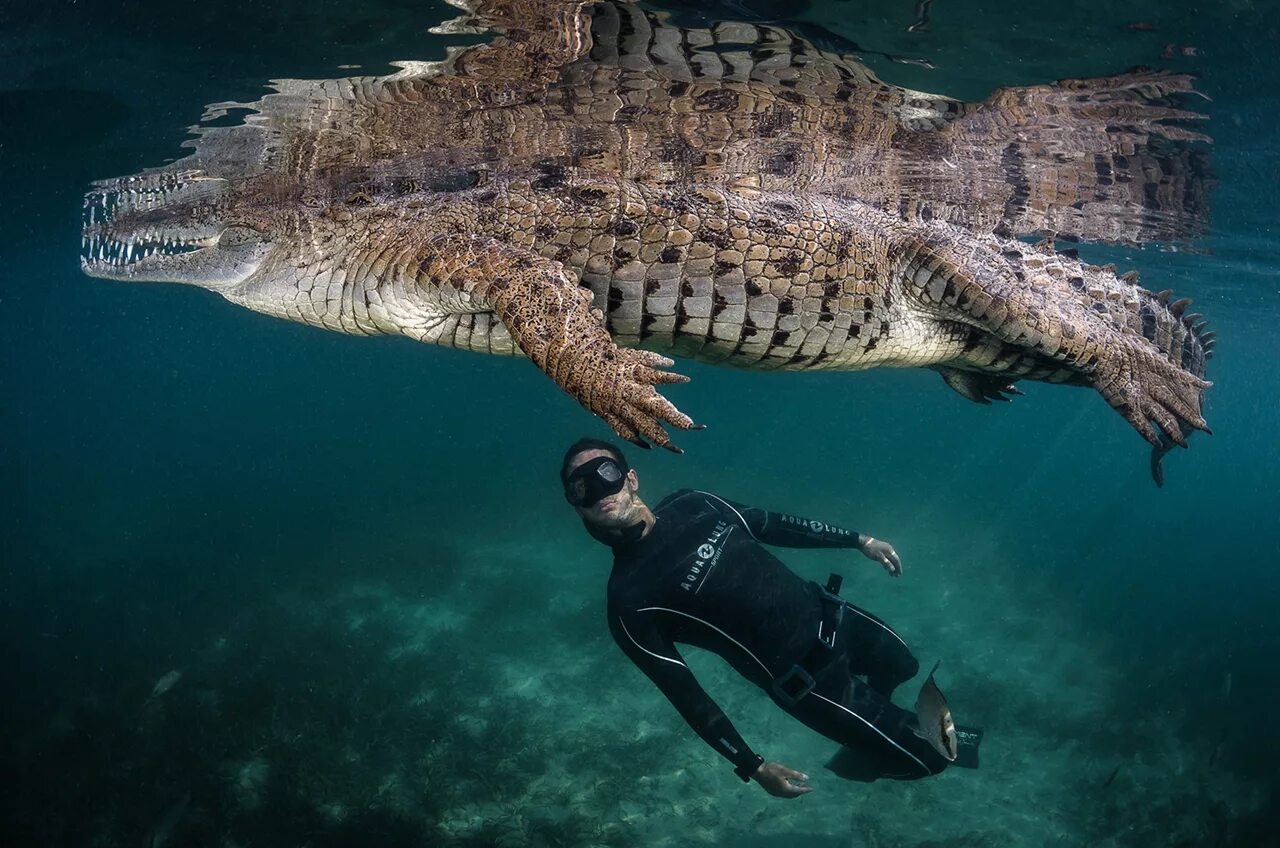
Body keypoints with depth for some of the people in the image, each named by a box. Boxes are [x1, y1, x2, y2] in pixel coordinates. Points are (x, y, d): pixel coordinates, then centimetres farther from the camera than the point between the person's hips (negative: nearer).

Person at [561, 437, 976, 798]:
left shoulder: (689, 504, -4)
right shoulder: (630, 604, -22)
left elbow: (768, 525, 10)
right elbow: (685, 694, -17)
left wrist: (858, 540, 13)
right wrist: (753, 767, -14)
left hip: (825, 610, 6)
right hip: (808, 675, -6)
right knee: (925, 756, 4)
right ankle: (854, 761, 32)